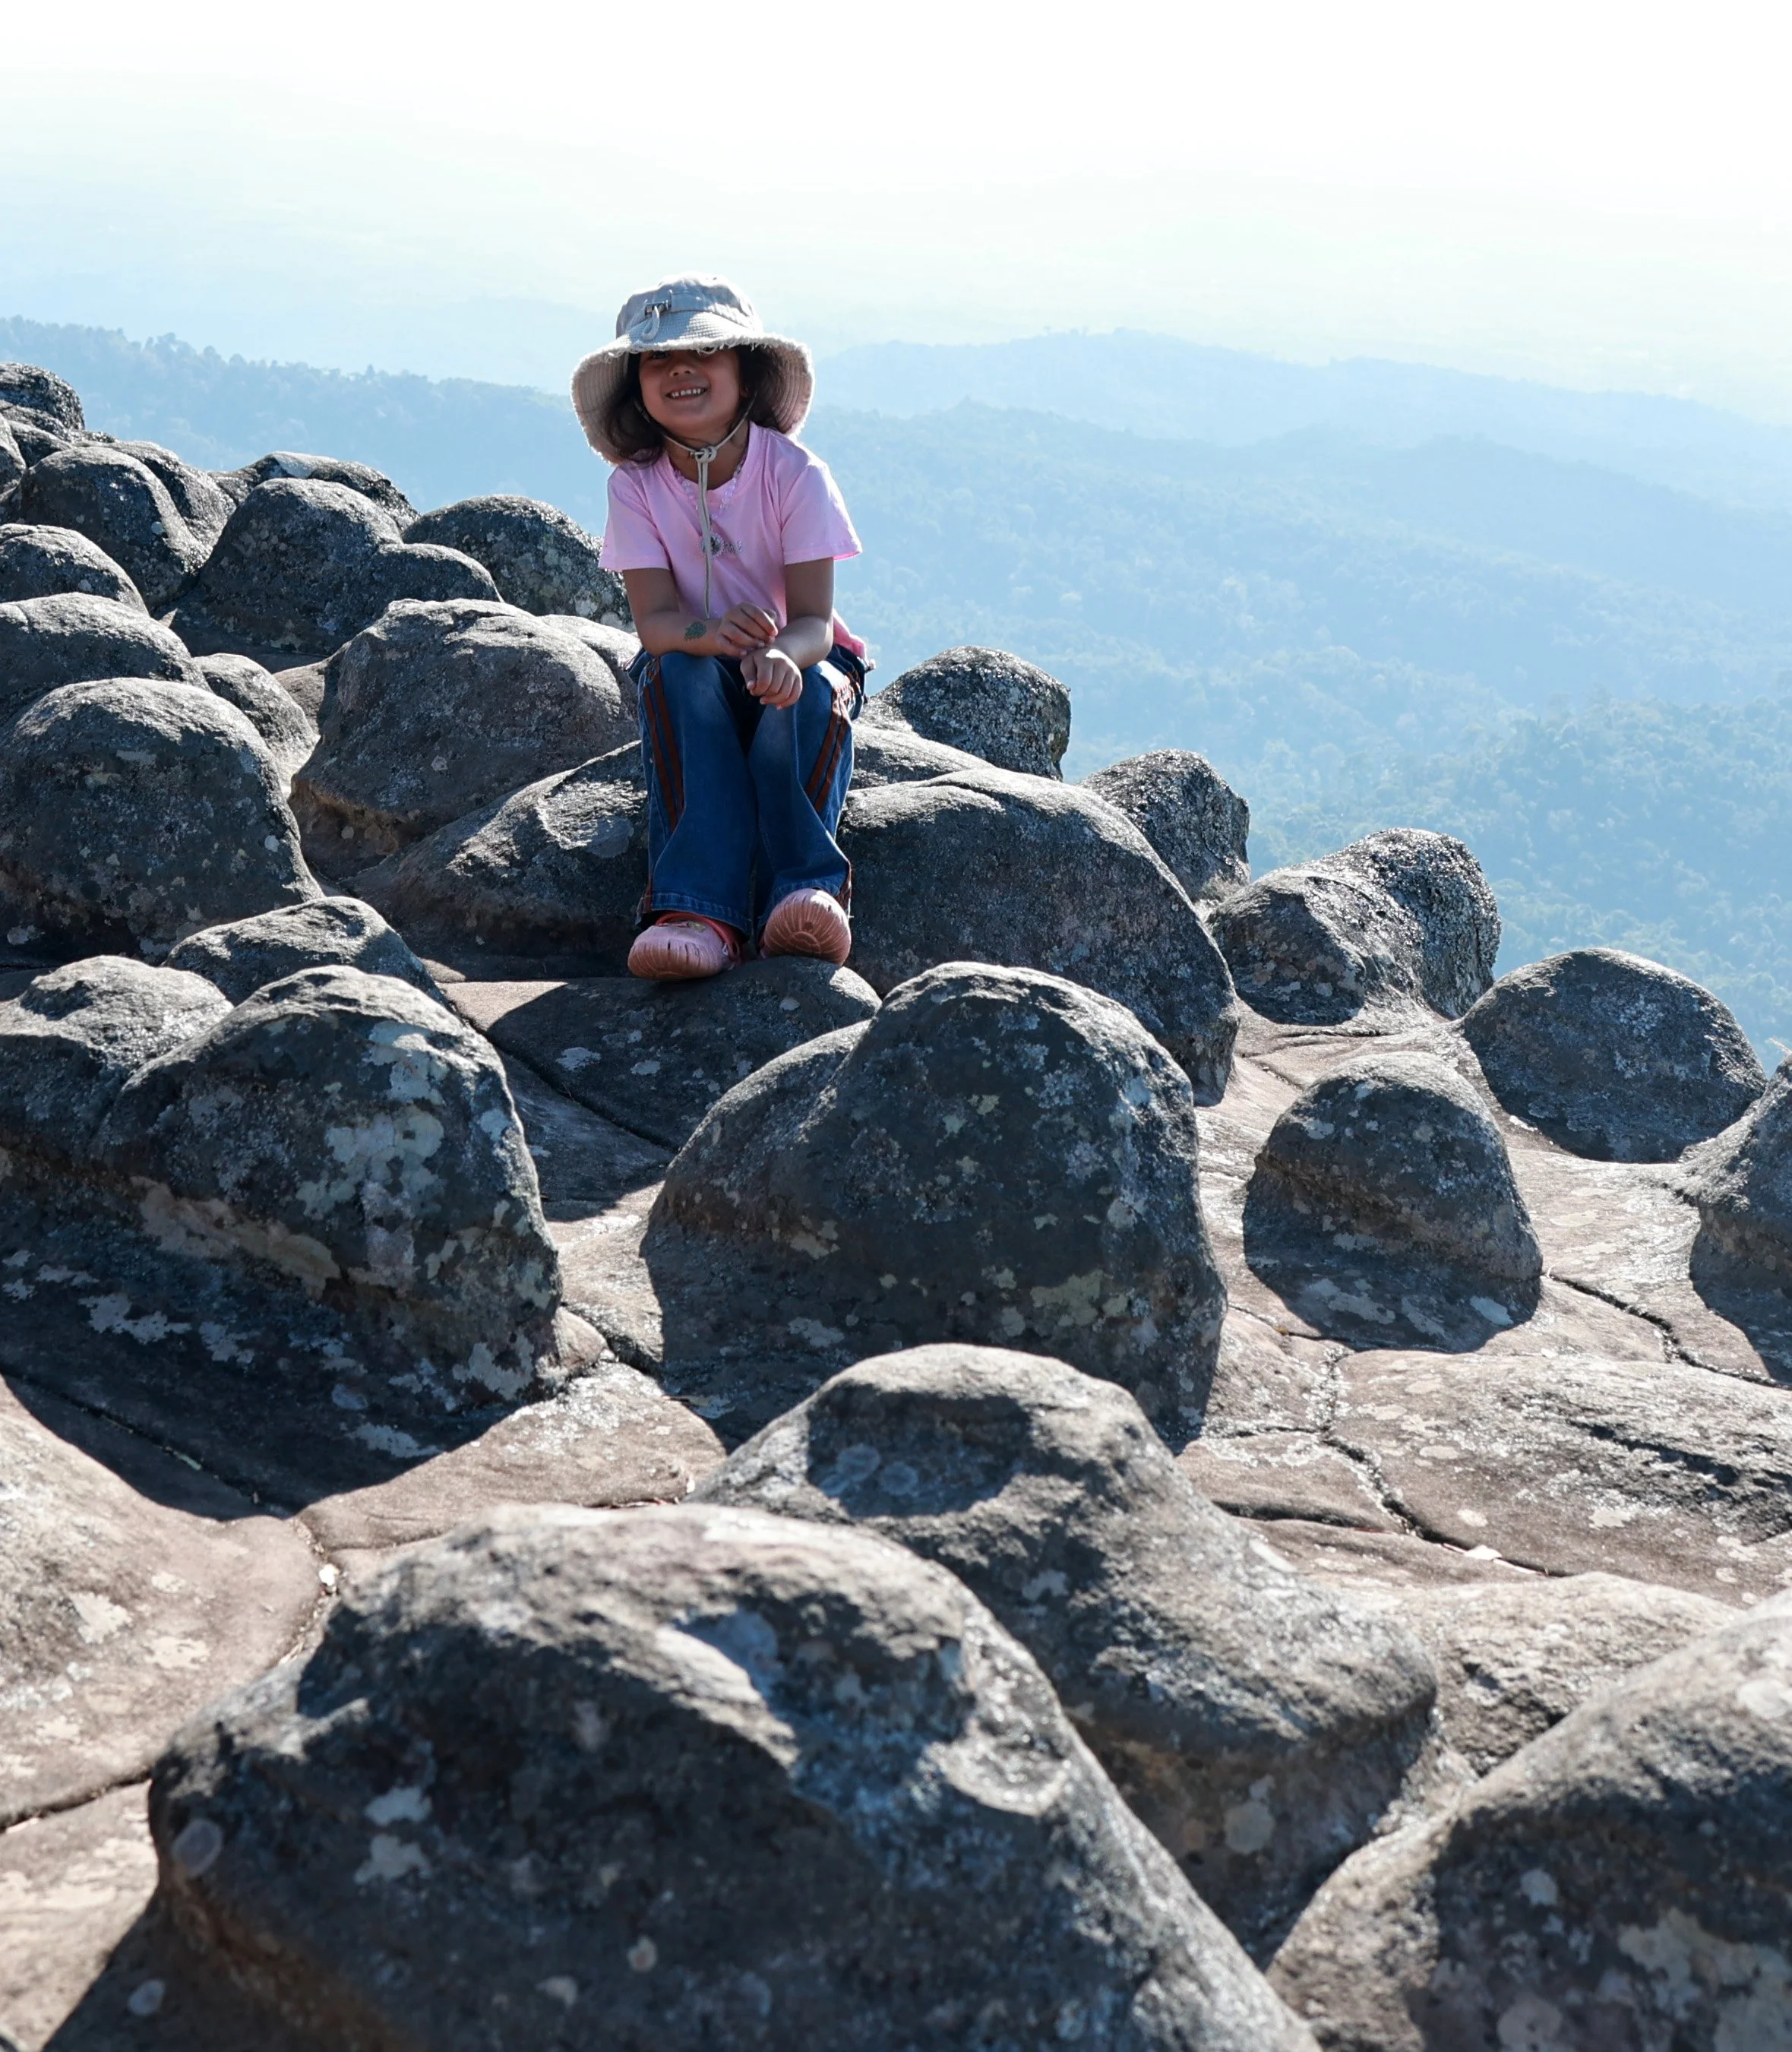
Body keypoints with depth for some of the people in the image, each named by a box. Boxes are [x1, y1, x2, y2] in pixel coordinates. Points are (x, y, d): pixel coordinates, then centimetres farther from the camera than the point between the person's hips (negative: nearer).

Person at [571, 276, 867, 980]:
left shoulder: (795, 474, -15)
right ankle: (700, 908, -48)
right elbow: (654, 619, -19)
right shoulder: (636, 485, -10)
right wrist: (707, 633, -45)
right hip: (697, 687, 1)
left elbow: (814, 621, -22)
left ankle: (805, 891, -45)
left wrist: (781, 653, -49)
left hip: (798, 660, -1)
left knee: (807, 687, -36)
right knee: (679, 671, -34)